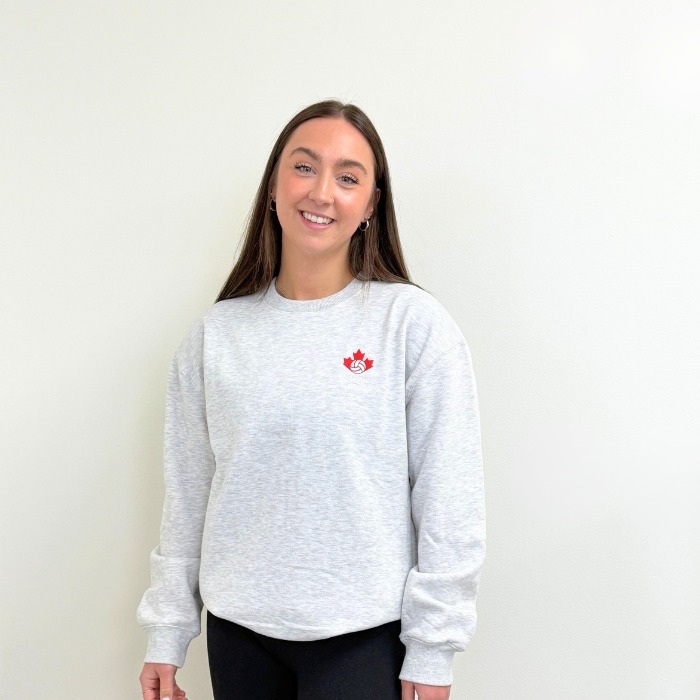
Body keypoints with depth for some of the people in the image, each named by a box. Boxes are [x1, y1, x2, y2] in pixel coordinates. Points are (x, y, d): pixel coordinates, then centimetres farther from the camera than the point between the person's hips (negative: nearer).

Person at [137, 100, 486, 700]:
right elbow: (187, 492, 6)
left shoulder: (414, 321, -9)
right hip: (237, 633, 3)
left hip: (362, 637, -3)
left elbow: (449, 500, -8)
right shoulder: (216, 333, 2)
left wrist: (433, 650, -9)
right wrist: (166, 633, 7)